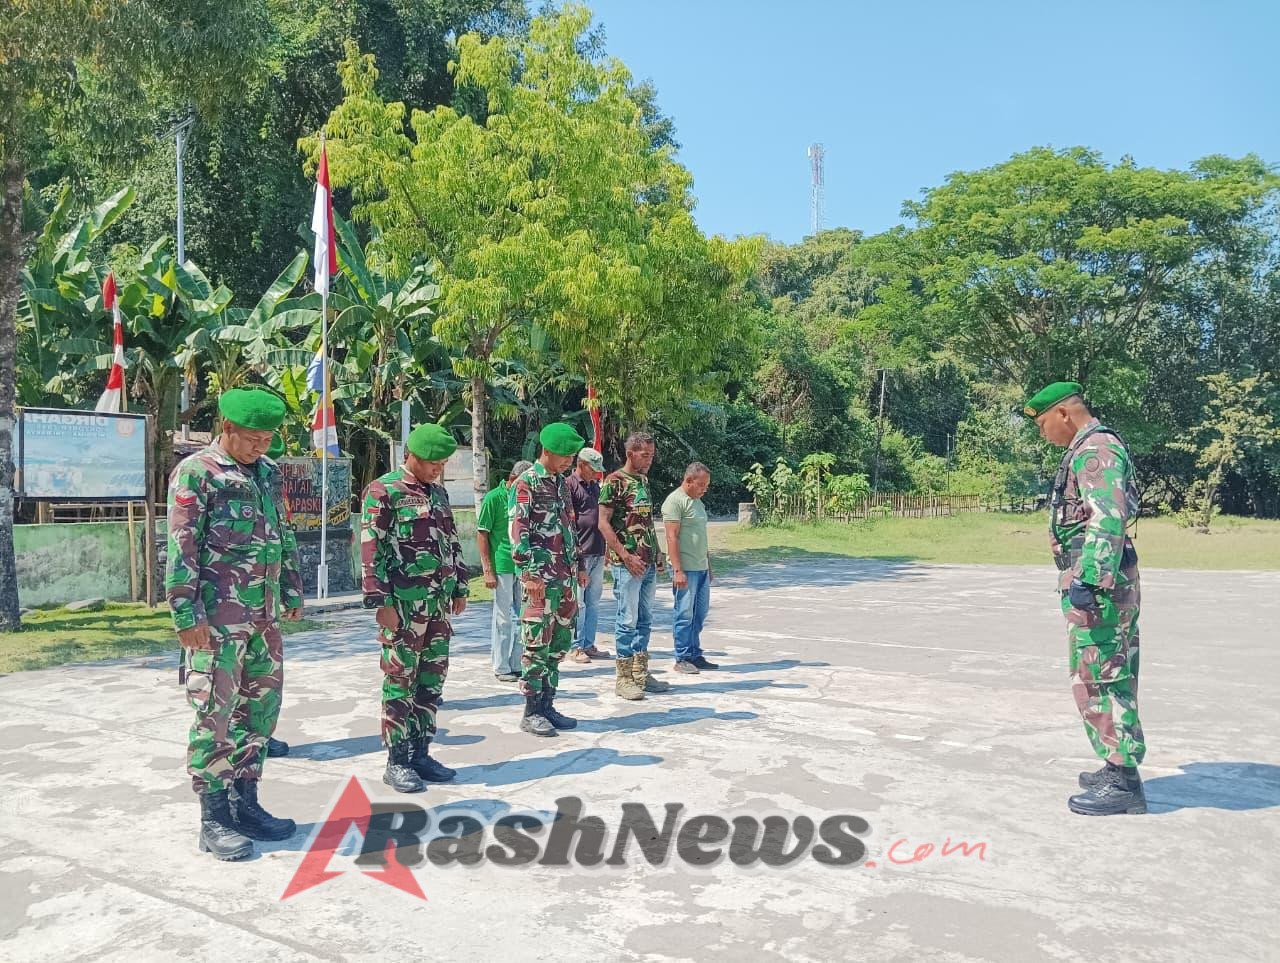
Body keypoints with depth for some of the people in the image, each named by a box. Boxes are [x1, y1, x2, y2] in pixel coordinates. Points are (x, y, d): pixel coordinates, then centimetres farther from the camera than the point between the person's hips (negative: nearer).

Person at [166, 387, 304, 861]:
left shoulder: (269, 472, 13)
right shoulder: (195, 472, -7)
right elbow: (180, 548, -11)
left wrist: (292, 591, 16)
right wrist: (187, 615, -15)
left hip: (265, 614, 7)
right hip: (218, 617, -7)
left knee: (261, 707, 11)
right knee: (215, 714, -1)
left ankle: (245, 802, 24)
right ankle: (214, 818, 10)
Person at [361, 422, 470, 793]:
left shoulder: (439, 493, 15)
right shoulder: (383, 492, -8)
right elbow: (371, 550, -13)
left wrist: (459, 588, 17)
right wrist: (380, 602, -16)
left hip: (439, 603, 7)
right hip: (404, 605, -7)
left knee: (432, 679, 11)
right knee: (400, 681, 0)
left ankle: (420, 753, 21)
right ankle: (397, 762, 9)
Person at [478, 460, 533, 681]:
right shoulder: (494, 498, -7)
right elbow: (482, 534, -8)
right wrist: (488, 570, -12)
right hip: (502, 566, -6)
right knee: (503, 617, 3)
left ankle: (518, 665, 22)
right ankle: (501, 668, 13)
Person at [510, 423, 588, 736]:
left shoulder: (561, 483, 16)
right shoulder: (526, 484, -9)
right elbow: (517, 532, -15)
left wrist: (577, 566, 21)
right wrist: (528, 574, -19)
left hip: (564, 575, 8)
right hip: (540, 577, -8)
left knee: (560, 642, 11)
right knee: (537, 643, -3)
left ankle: (547, 706, 21)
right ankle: (531, 713, 6)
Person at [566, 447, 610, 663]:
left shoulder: (595, 485, 18)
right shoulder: (569, 485, -6)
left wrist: (605, 548, 19)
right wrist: (574, 549, -17)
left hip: (598, 552, 8)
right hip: (580, 553, -8)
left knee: (593, 602, 11)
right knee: (578, 602, -2)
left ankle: (589, 644, 19)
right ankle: (576, 647, 5)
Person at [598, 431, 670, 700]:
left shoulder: (644, 480, 14)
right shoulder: (614, 482, -10)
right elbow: (603, 523, -13)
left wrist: (657, 552, 13)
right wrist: (626, 557, -17)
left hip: (649, 562, 8)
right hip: (627, 563, -8)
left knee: (644, 619, 12)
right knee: (627, 619, -3)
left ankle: (640, 673, 22)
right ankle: (623, 678, 7)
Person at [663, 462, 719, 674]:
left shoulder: (698, 502, 18)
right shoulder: (675, 501, -10)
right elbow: (672, 538, -16)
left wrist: (709, 565, 23)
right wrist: (678, 570, -20)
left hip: (701, 568, 9)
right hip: (685, 569, -9)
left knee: (700, 613, 12)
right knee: (685, 614, -2)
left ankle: (695, 655, 22)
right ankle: (682, 659, 6)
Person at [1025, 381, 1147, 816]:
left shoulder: (1096, 449, -13)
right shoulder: (1096, 450, 19)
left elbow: (1108, 520, -24)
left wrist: (1088, 580, -29)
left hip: (1097, 587, -11)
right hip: (1109, 585, 11)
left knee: (1098, 681, -7)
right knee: (1112, 680, 15)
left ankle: (1122, 781, -1)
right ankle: (1119, 769, 25)